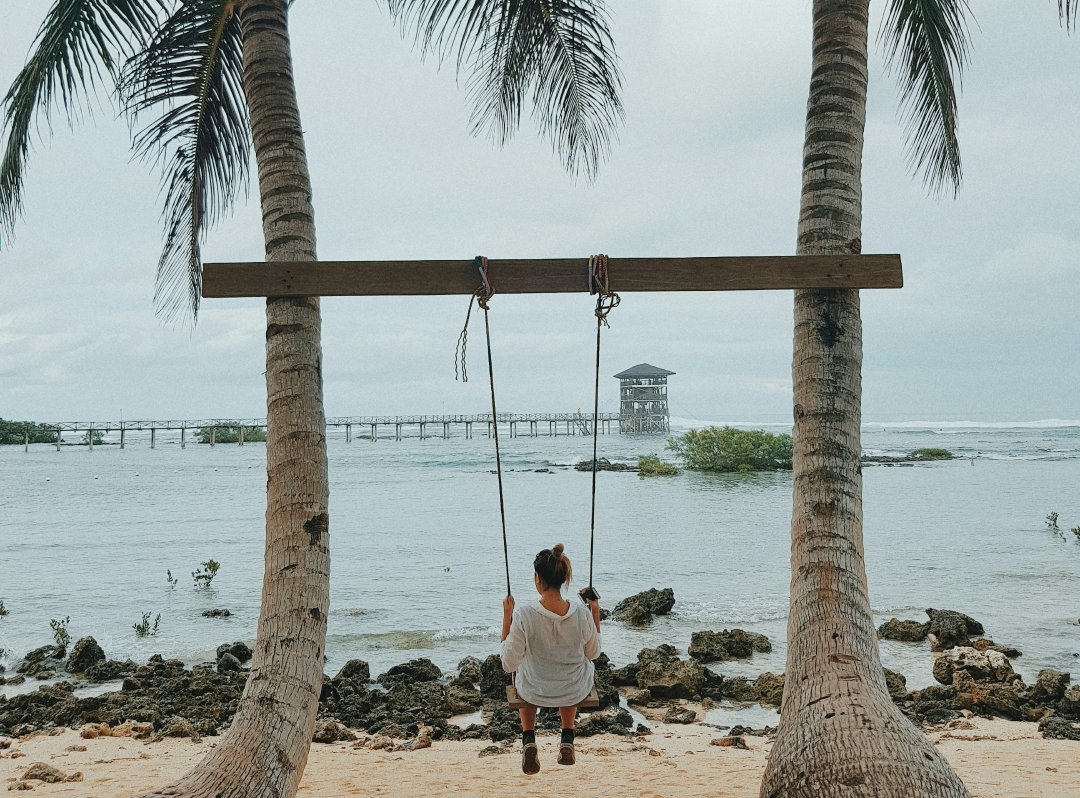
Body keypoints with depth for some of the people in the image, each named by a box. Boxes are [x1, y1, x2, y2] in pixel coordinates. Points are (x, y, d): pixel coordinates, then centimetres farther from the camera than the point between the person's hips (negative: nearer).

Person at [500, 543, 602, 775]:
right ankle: (567, 740, 32)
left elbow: (509, 665, -16)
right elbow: (593, 654, -2)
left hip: (534, 693, -1)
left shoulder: (524, 615, -28)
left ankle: (528, 741, 22)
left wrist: (507, 617, -13)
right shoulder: (582, 613, -21)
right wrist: (596, 613, 2)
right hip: (576, 693, 1)